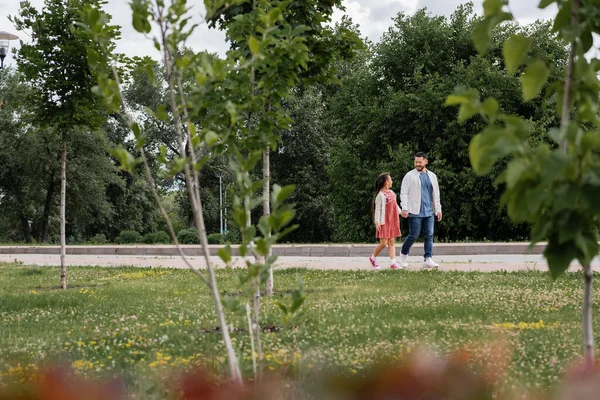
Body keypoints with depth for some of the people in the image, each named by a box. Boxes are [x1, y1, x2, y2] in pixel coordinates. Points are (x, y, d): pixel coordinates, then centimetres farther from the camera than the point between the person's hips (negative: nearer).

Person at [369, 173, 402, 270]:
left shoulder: (391, 193, 13)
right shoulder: (380, 194, -10)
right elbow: (378, 209, -12)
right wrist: (377, 222, -17)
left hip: (392, 222, 7)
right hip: (384, 222, -7)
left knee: (392, 242, 4)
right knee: (383, 243, -7)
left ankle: (393, 262, 2)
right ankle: (373, 258, 15)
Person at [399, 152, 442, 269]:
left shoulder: (432, 176, 14)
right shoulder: (410, 176, 0)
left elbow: (436, 194, 20)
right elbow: (404, 193, -4)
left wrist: (438, 210, 15)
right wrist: (404, 209, -14)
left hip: (429, 212, 4)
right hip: (415, 212, -4)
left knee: (429, 235, -4)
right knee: (414, 235, -3)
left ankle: (428, 259, -5)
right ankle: (404, 254, 20)